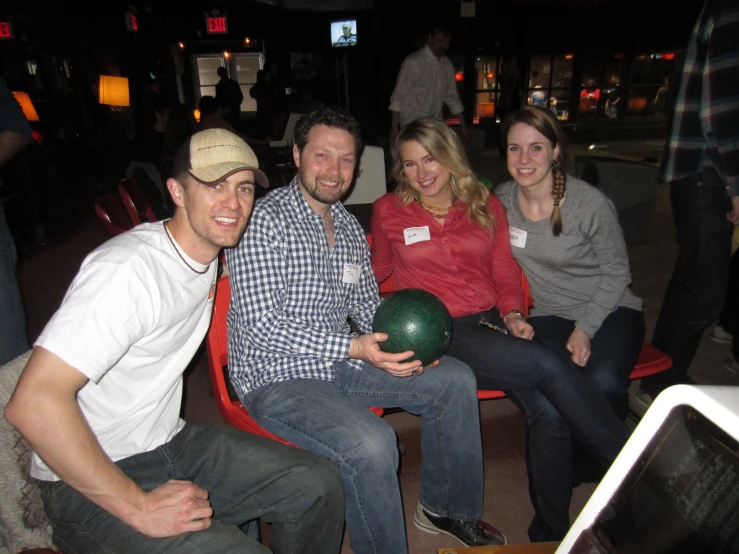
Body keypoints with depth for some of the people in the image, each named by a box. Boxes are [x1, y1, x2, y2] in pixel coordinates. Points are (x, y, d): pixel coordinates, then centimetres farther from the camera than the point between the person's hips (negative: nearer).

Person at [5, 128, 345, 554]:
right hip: (90, 487, -7)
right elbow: (33, 403, -29)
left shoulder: (209, 256, 4)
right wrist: (138, 507, -24)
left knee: (320, 485, 1)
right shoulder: (129, 270, -25)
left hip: (170, 445, 8)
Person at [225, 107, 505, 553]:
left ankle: (447, 509, 21)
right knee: (371, 442, -32)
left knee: (456, 379, 2)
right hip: (277, 377, -7)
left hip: (341, 362, 8)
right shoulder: (264, 219, -15)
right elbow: (262, 326, -22)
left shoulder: (350, 227, 9)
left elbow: (367, 304, 14)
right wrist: (355, 348, -28)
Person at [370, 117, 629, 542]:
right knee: (550, 366, -25)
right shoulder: (389, 211, 7)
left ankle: (552, 530, 0)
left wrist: (513, 313, -4)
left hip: (493, 322, 4)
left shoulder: (487, 205, 13)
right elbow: (377, 271, 22)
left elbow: (506, 273, 13)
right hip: (440, 334, -3)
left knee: (548, 409, -22)